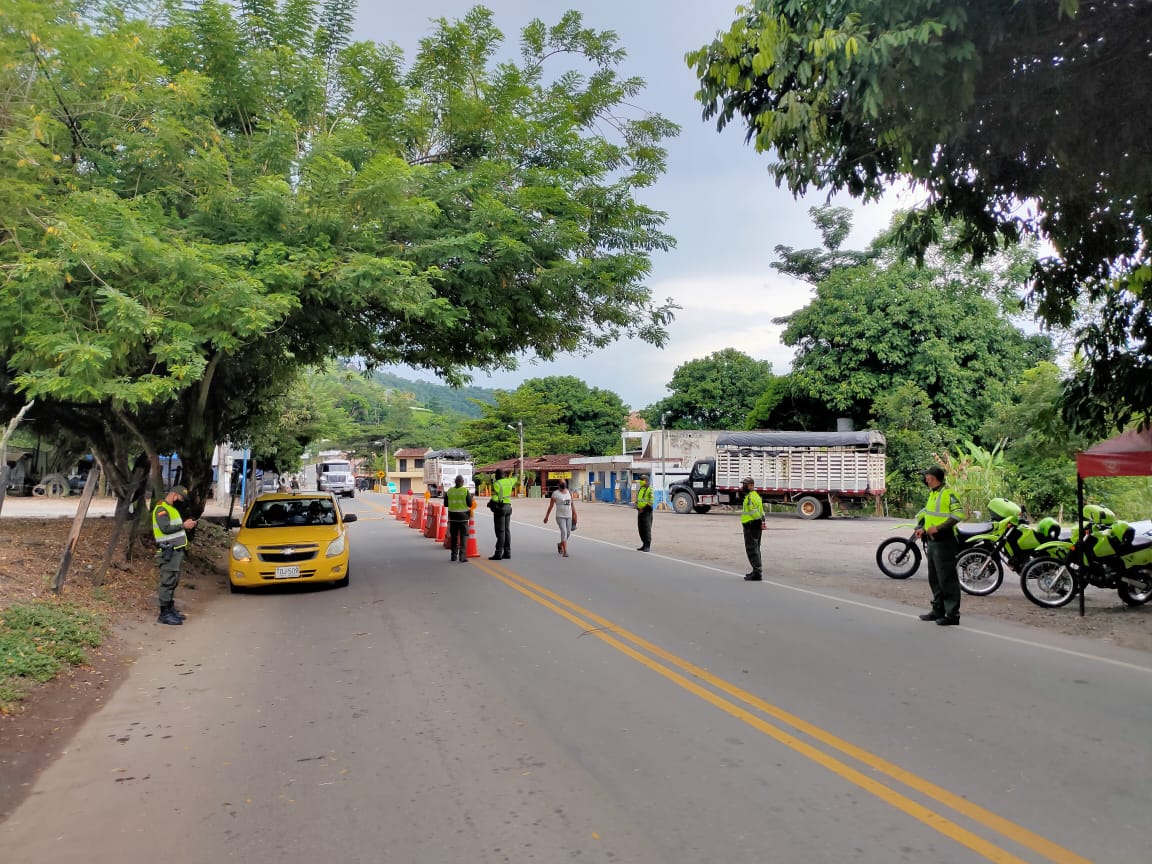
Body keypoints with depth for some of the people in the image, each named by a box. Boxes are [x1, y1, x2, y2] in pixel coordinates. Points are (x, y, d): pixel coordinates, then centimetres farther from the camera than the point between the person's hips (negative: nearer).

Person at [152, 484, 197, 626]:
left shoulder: (172, 509, 21)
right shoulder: (161, 509, -11)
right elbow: (165, 528, -22)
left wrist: (186, 525, 8)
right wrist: (184, 525, -16)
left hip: (177, 550, 10)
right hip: (169, 552, -10)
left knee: (173, 582, 14)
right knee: (168, 582, -9)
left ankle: (171, 609, 21)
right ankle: (164, 614, -7)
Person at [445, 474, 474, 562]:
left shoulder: (449, 491, 0)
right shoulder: (465, 490, -9)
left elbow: (445, 504, 5)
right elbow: (470, 504, -8)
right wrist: (471, 497, 10)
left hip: (453, 516, 3)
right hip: (463, 516, -3)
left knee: (453, 537, 13)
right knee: (463, 537, 1)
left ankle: (454, 556, 18)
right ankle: (462, 557, -5)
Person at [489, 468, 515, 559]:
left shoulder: (496, 484, -13)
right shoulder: (509, 481, 7)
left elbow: (494, 499, -19)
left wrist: (489, 504, 0)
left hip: (500, 507, -7)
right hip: (508, 507, 7)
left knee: (500, 531, -8)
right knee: (507, 530, 11)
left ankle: (498, 554, -7)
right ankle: (507, 552, 14)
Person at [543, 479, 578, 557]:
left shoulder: (569, 492, 9)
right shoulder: (555, 494, -6)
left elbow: (572, 503, 12)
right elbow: (551, 506, -3)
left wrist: (574, 514, 6)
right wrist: (546, 517, -2)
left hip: (569, 516, 5)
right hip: (560, 516, -5)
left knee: (568, 533, 9)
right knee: (563, 532, -16)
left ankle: (560, 545, 36)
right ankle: (565, 551, -17)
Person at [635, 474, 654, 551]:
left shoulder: (649, 490, -9)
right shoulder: (639, 489, 17)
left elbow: (651, 502, -15)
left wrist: (644, 509, -17)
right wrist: (637, 507, 9)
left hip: (646, 511, -8)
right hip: (640, 511, 8)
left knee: (647, 528, -8)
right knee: (640, 529, 10)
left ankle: (648, 546, -6)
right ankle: (644, 544, 19)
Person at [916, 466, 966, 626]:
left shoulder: (948, 493, -13)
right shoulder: (932, 494, 16)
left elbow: (959, 514, -22)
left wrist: (938, 528, -23)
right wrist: (922, 528, 11)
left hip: (944, 541, -10)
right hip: (933, 540, 10)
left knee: (947, 578, -5)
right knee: (934, 578, 16)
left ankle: (952, 614, 0)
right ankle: (938, 610, 26)